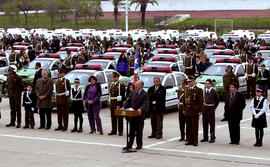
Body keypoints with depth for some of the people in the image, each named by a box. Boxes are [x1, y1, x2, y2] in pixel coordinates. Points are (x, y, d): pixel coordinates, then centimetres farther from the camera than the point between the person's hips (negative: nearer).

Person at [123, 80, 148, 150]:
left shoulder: (144, 94, -9)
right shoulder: (133, 92, 9)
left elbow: (145, 104, -18)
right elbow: (128, 100, 9)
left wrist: (141, 109, -35)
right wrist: (124, 107, -6)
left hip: (140, 114, -5)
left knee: (139, 130, 3)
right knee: (132, 130, 10)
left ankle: (139, 145, 15)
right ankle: (129, 145, 15)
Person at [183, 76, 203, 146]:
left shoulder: (199, 90, -5)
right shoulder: (187, 90, 13)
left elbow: (201, 101, -7)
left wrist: (200, 111, -11)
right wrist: (184, 109, 12)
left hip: (194, 112, -6)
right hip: (187, 112, 6)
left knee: (194, 127, -1)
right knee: (188, 127, 8)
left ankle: (195, 141, 4)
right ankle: (189, 140, 15)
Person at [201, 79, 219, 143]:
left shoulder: (214, 91, -7)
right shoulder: (203, 91, 4)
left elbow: (217, 101, 2)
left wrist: (214, 108, 0)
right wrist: (202, 107, 8)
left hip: (211, 108, -4)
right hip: (205, 108, 4)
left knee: (212, 123, 0)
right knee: (204, 123, 9)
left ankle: (212, 137, 7)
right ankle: (205, 137, 18)